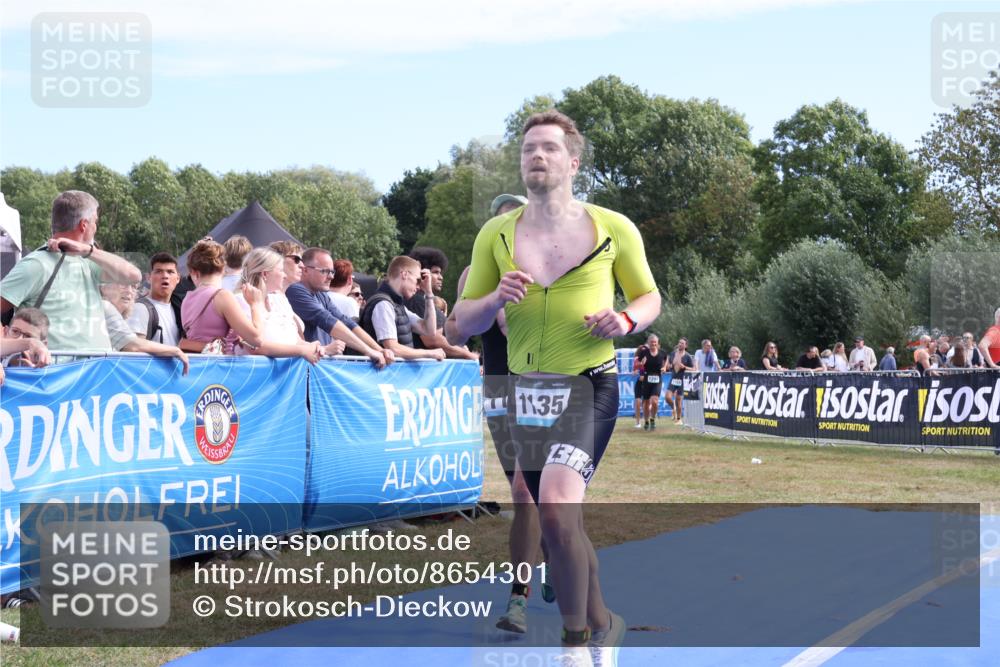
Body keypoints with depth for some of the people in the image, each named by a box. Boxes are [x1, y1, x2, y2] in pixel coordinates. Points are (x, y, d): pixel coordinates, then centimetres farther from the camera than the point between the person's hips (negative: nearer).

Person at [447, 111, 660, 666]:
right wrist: (496, 299, -14)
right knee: (560, 524, 12)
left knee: (556, 508, -23)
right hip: (525, 390, 4)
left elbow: (650, 297, 12)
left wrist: (624, 320, -10)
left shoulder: (614, 229, 1)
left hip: (588, 385, -4)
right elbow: (459, 327, 7)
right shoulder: (495, 235, 5)